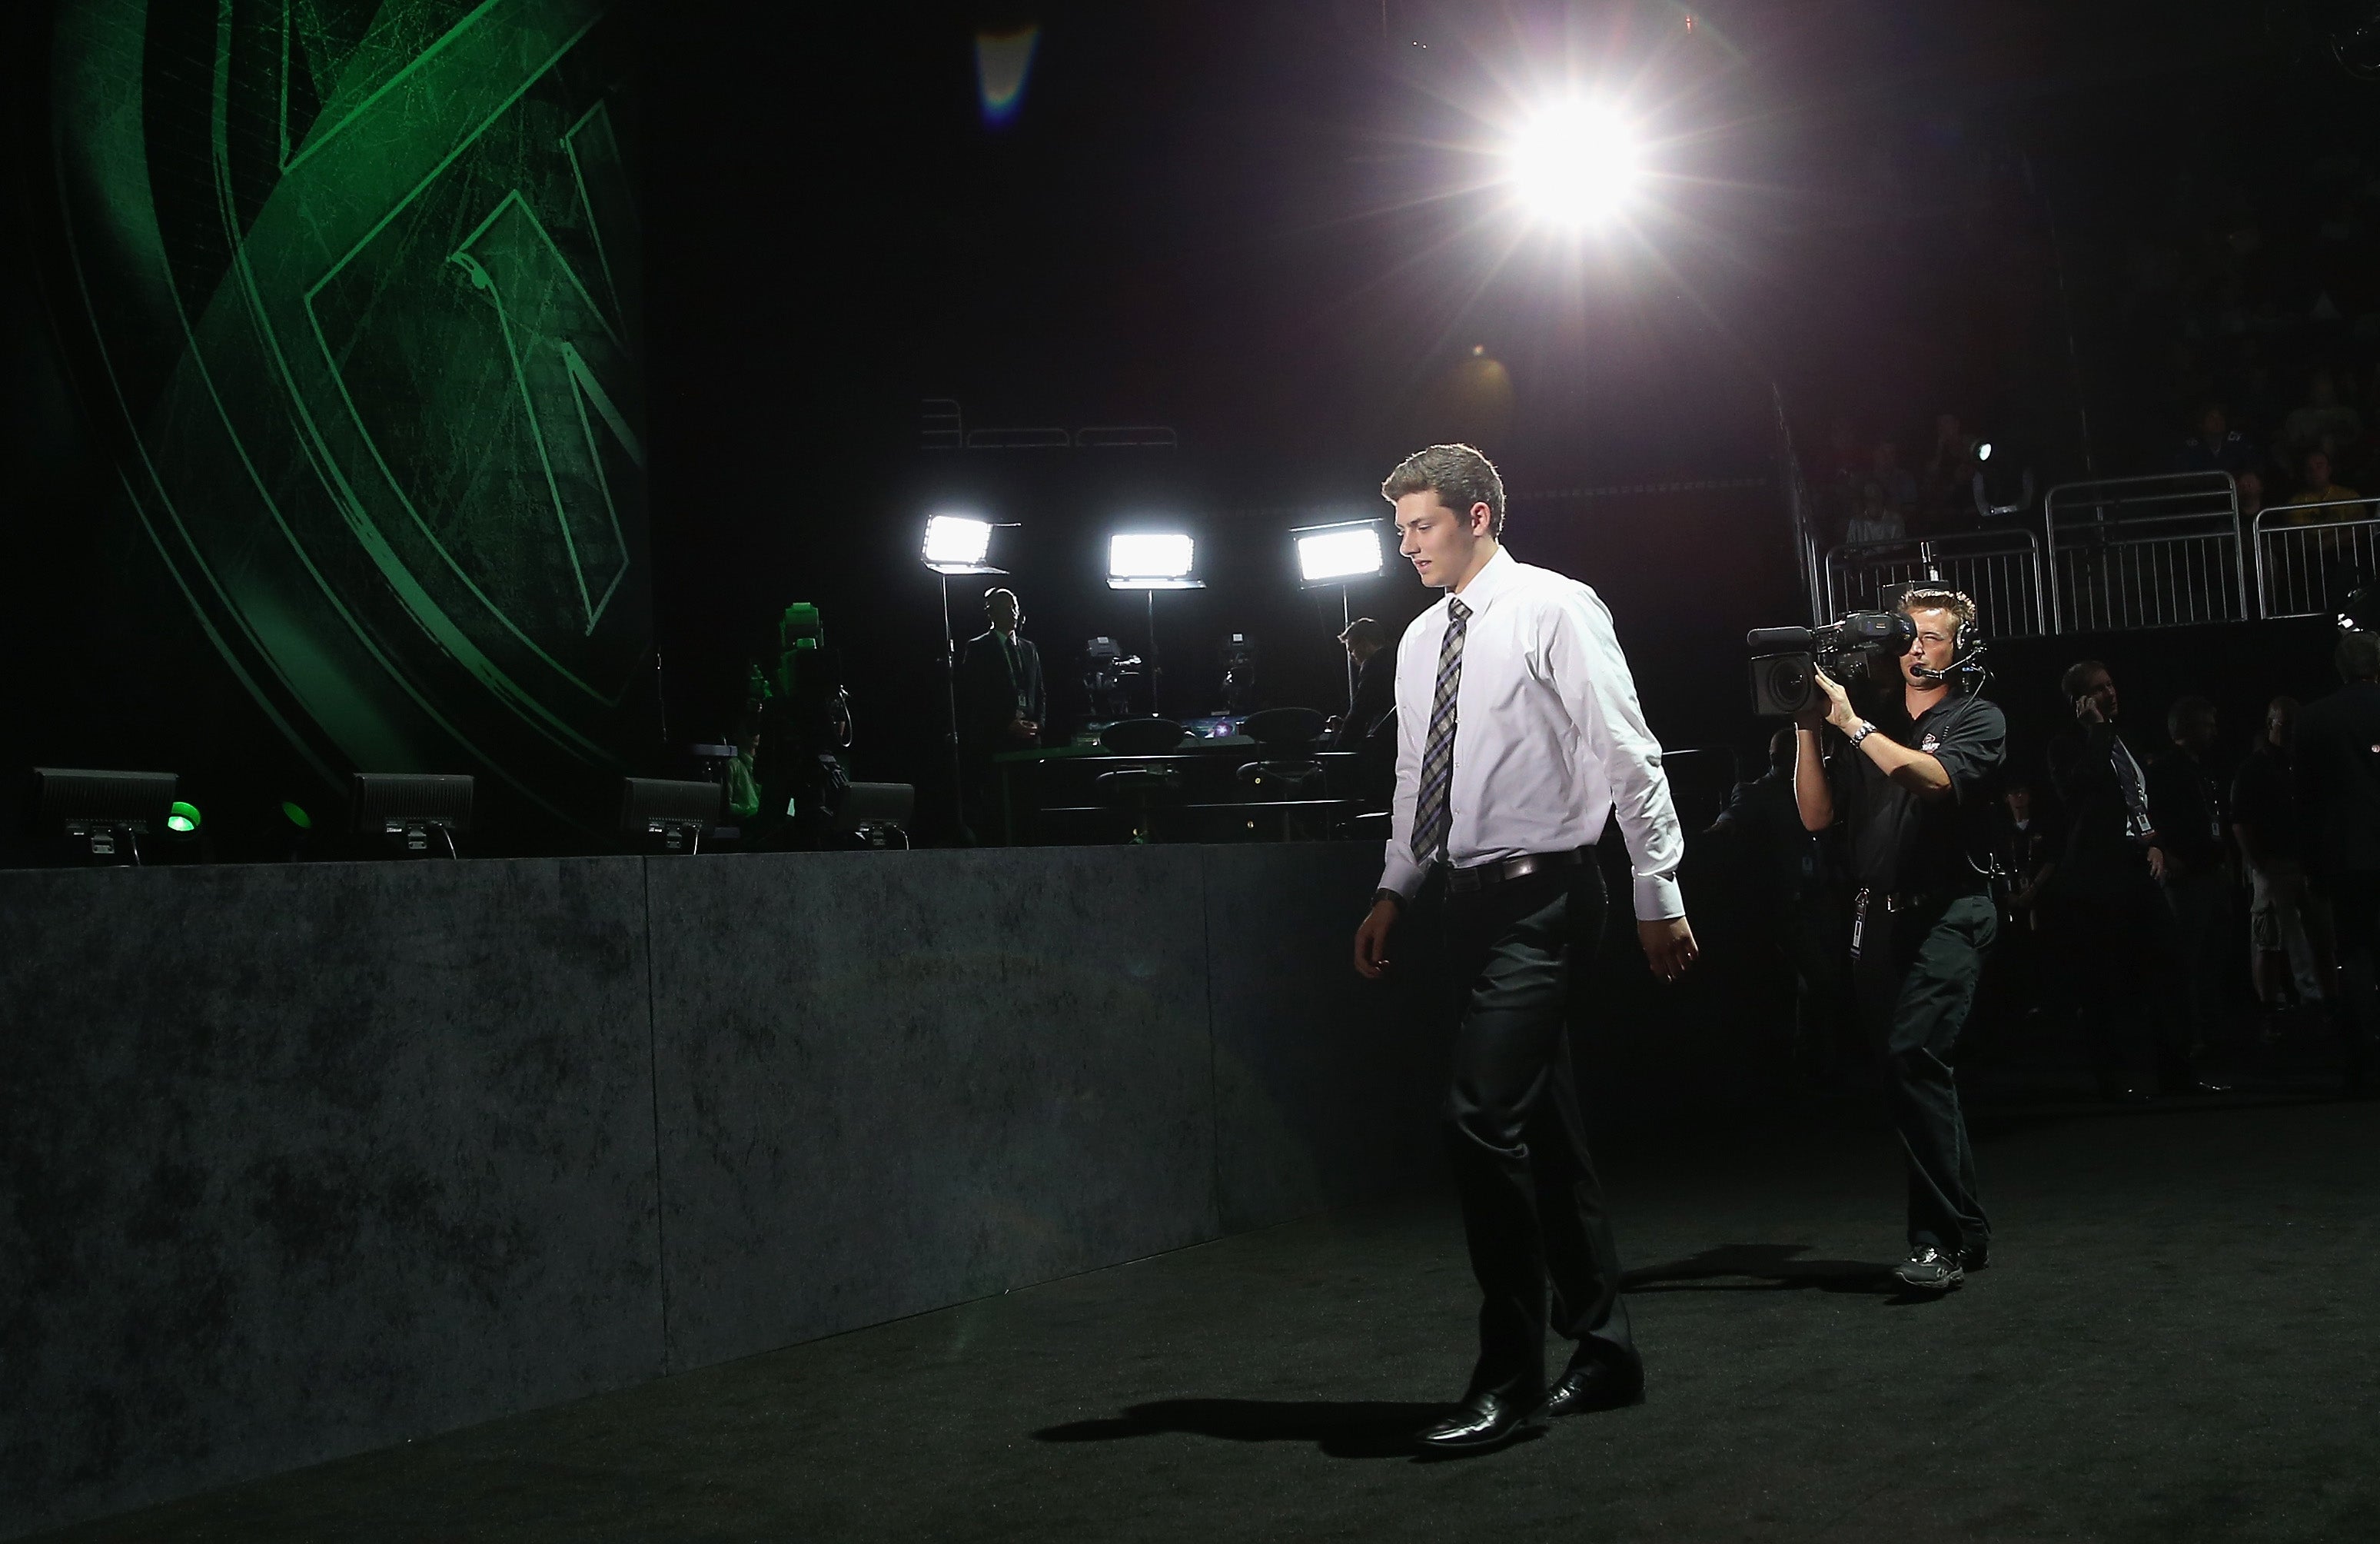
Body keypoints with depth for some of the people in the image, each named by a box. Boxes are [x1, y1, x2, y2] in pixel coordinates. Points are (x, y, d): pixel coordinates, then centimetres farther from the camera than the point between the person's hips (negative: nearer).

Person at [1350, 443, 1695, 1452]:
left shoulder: (1555, 610, -7)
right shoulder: (1422, 640, 14)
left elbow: (1628, 759, -8)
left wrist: (1658, 894, -10)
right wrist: (1394, 893, 12)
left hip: (1537, 896, -7)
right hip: (1462, 901, 8)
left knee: (1483, 1120, -16)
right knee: (1542, 1129, 13)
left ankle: (1509, 1380, -5)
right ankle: (1603, 1352, 24)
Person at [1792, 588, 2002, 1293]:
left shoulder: (1977, 720, 4)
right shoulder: (1870, 725, 16)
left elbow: (1934, 778, -17)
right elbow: (1817, 814, 9)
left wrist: (1850, 724, -16)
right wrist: (1808, 728, -1)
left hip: (1949, 914, -5)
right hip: (1877, 918, 6)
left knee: (1914, 1057, -21)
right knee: (1919, 1074, 8)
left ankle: (1940, 1240, -17)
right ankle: (1967, 1232, 20)